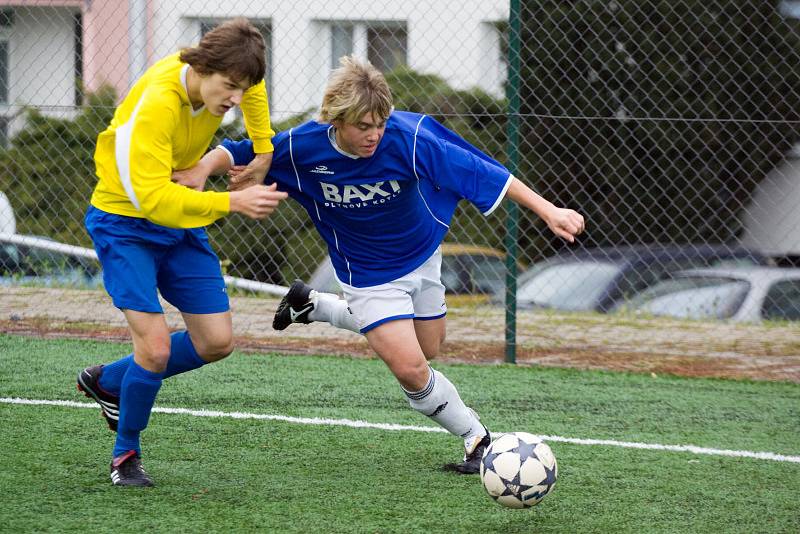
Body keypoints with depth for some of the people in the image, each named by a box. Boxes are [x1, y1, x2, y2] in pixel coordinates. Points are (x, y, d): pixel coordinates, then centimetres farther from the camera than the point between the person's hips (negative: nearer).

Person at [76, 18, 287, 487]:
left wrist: (264, 148, 9)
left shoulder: (219, 73, -12)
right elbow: (153, 197, -38)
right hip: (126, 223, -7)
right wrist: (233, 202, -44)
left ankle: (107, 381, 25)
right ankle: (126, 454, 5)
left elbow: (253, 85, 15)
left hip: (183, 224, 7)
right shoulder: (155, 104, -33)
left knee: (217, 343, 4)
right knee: (156, 346, -19)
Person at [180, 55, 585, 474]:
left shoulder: (409, 138, -30)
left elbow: (484, 173, -26)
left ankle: (311, 305, 36)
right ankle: (477, 439, 8)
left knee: (428, 350, 22)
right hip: (369, 276, -2)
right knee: (411, 369, -16)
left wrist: (548, 211, -27)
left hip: (422, 255, 2)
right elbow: (235, 154, -11)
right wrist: (201, 170, -32)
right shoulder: (302, 148, -26)